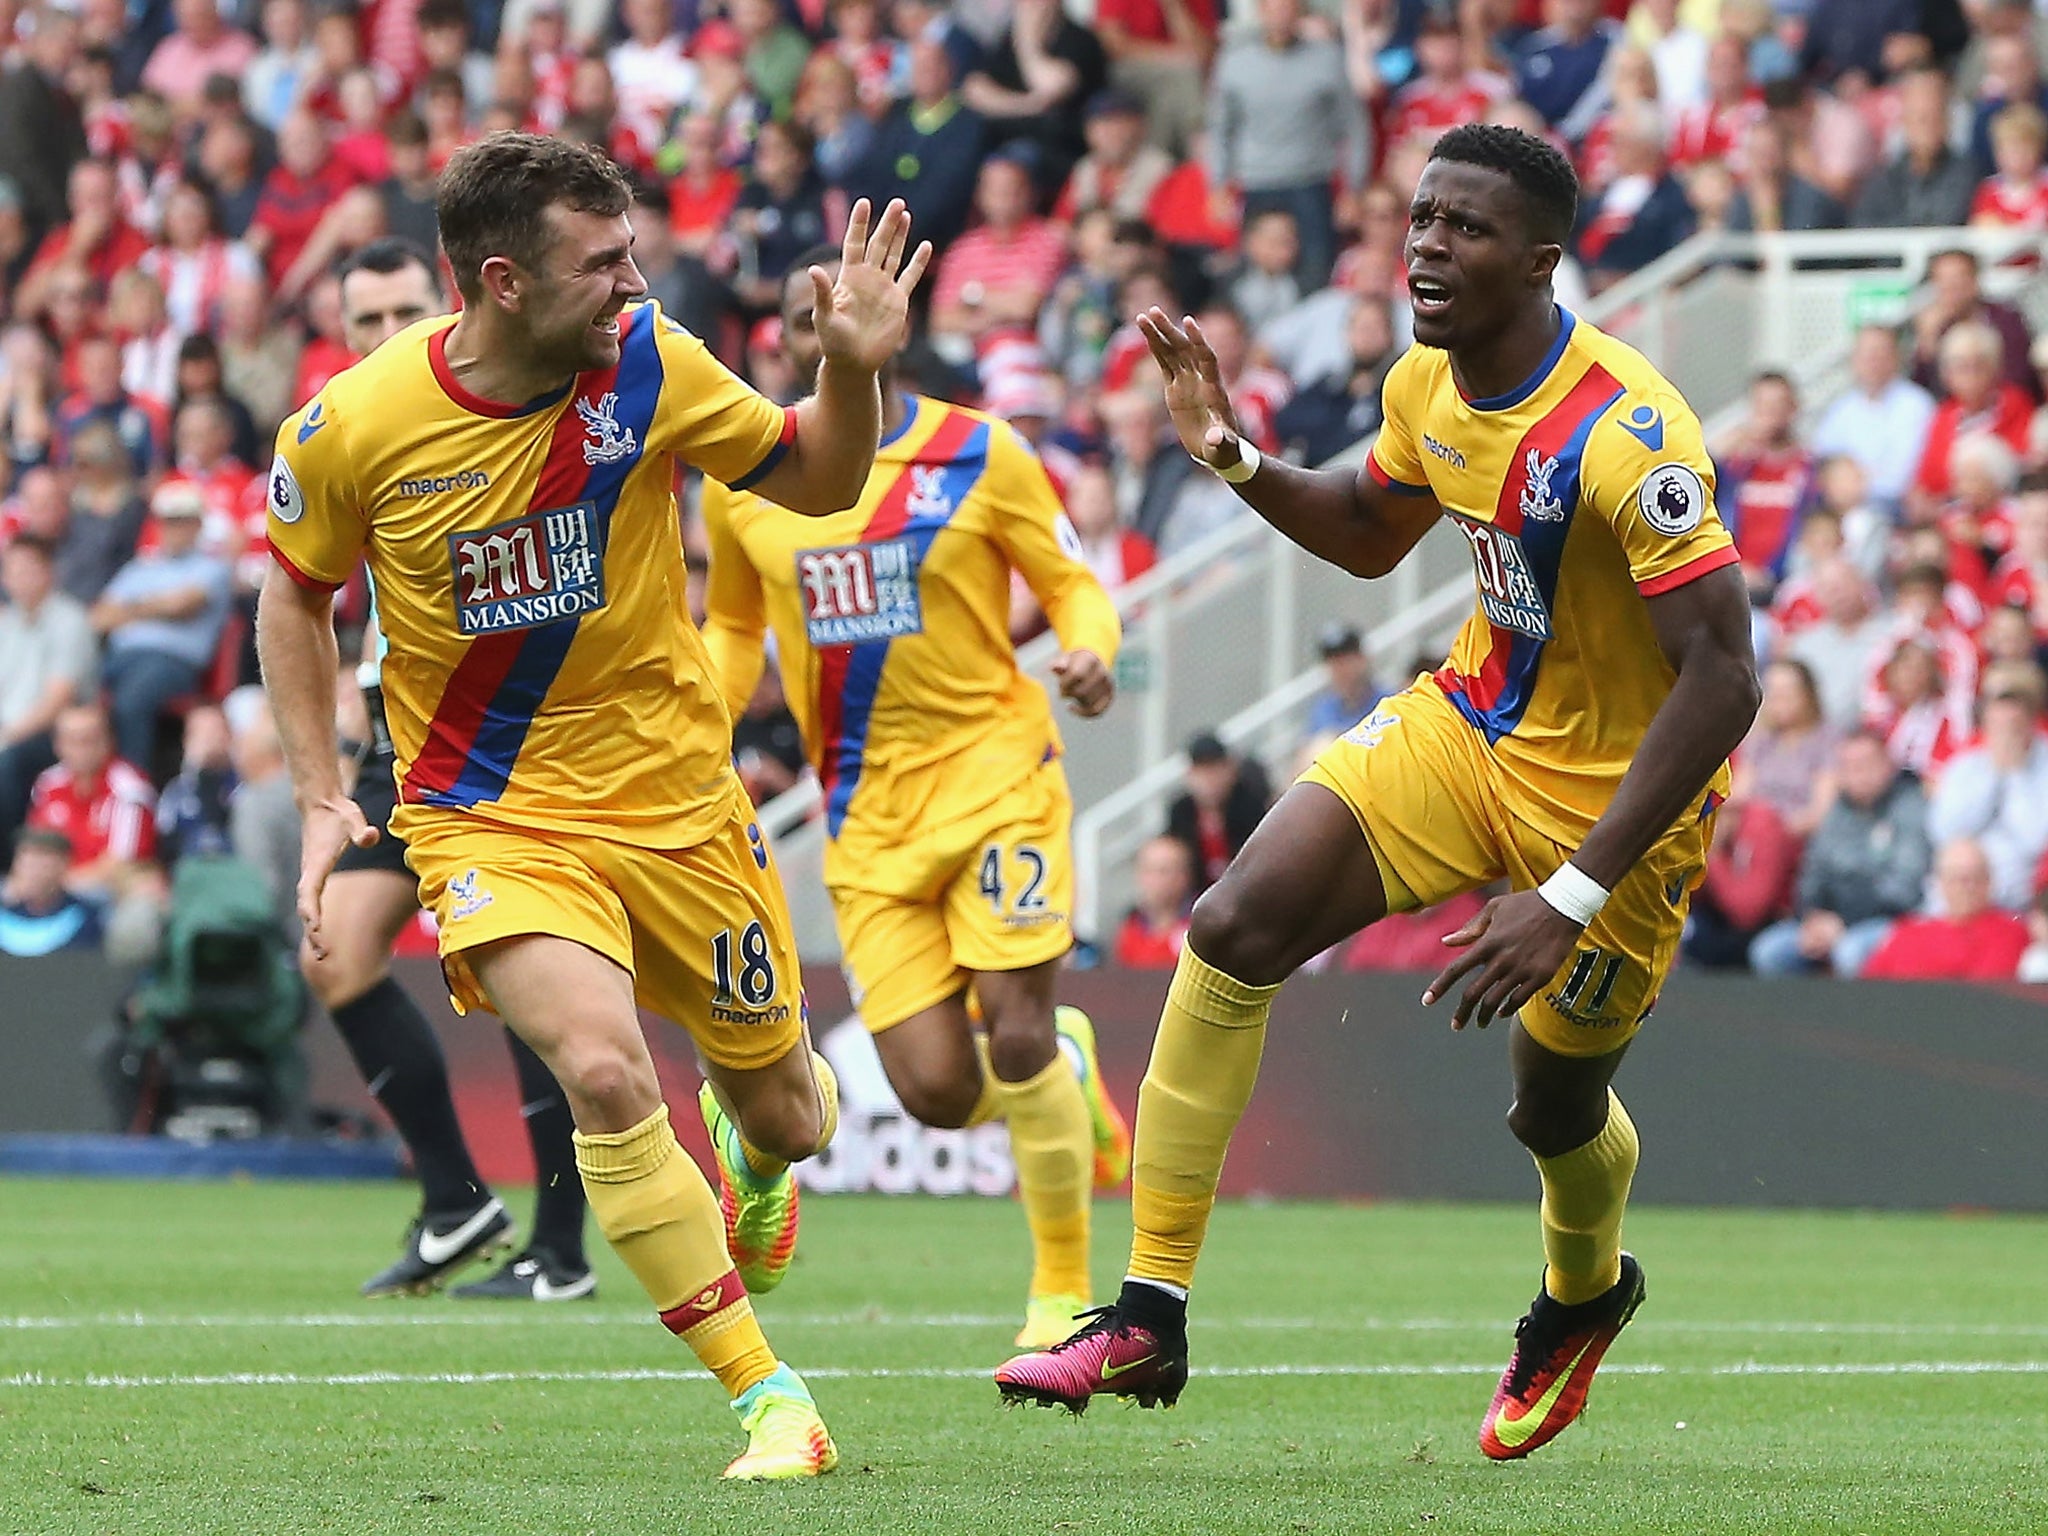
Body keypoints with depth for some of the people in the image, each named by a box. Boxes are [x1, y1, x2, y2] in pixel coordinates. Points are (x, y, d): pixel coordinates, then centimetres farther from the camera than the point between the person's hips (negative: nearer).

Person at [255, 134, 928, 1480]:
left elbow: (815, 482, 4)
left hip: (675, 799, 2)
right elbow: (298, 591, 5)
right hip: (491, 822, -2)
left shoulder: (648, 365, -12)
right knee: (606, 1076, -27)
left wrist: (856, 367, -16)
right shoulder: (355, 426, -15)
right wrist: (321, 799, -1)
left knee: (785, 1112, 12)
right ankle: (769, 1398, -14)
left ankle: (753, 1158, 54)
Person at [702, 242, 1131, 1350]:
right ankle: (1067, 1070, 30)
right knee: (937, 1091, -6)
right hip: (865, 808, 3)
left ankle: (1064, 1290, 5)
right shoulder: (744, 479, 5)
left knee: (1015, 1039, -13)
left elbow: (1072, 585, 3)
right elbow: (734, 625, 20)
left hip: (991, 769, -3)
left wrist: (1089, 650, -19)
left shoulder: (980, 456, -4)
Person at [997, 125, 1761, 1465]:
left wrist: (1572, 899, -35)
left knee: (1554, 1107, 9)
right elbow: (1370, 535, 18)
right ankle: (1149, 1320, -9)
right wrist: (1237, 461, -3)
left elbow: (1723, 676, -32)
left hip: (1614, 790, -6)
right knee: (1233, 929, -13)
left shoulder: (1625, 435, -30)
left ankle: (1587, 1294, 48)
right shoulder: (1429, 386, -5)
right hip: (1473, 725, 6)